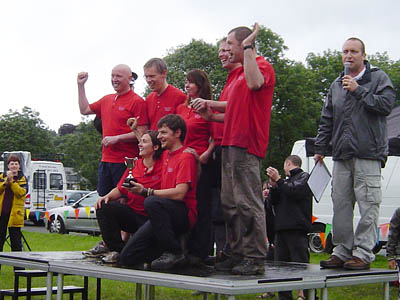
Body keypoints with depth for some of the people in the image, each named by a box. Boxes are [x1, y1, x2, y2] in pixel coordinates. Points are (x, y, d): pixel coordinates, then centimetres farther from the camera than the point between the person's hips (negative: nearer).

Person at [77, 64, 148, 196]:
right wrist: (81, 85, 23)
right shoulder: (107, 100, 16)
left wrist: (117, 138, -17)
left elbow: (142, 133, -13)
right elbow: (85, 110, 29)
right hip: (105, 160, 7)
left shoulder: (137, 101, -7)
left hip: (125, 161, -7)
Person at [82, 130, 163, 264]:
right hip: (131, 213, 5)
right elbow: (120, 189, 14)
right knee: (103, 206, -19)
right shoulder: (134, 165, 14)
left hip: (150, 219, -5)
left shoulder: (163, 167, -3)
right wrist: (107, 196, -4)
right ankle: (116, 247, -8)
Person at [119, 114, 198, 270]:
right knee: (127, 257, -7)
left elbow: (179, 193, -20)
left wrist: (146, 192, -17)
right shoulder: (165, 155, 18)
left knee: (152, 202, -38)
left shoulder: (186, 157, -8)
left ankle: (175, 252, -23)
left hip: (184, 215, -7)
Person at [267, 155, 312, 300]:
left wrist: (278, 180, -7)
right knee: (281, 262, 6)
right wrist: (274, 186, 7)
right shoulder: (287, 181, 28)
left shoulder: (304, 176, 6)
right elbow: (275, 202, 22)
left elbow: (295, 190, -13)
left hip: (297, 228, -8)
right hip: (281, 228, 8)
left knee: (300, 262, -12)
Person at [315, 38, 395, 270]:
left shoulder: (378, 78, 5)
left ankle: (363, 253, -4)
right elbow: (327, 120, 22)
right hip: (342, 155, 5)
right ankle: (342, 252, 11)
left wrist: (359, 90, -10)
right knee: (341, 205, 5)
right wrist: (320, 148, 18)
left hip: (368, 154, -5)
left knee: (368, 204, -7)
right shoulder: (337, 85, 19)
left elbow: (386, 105, -10)